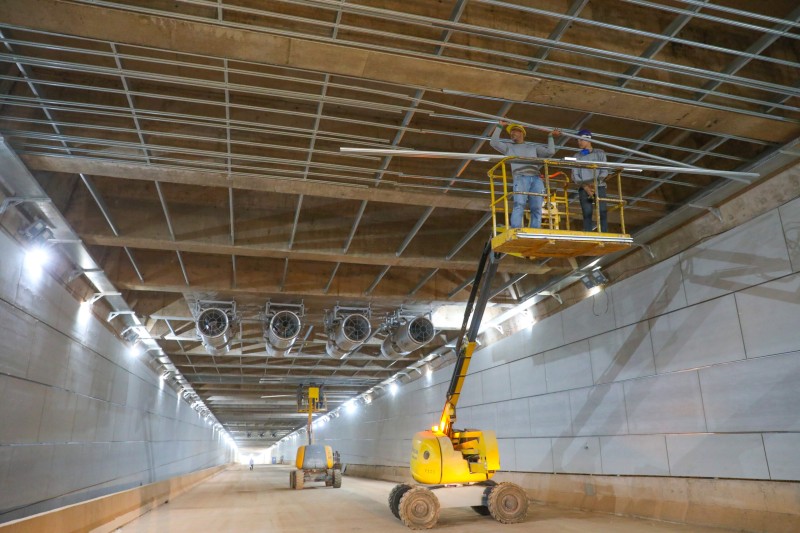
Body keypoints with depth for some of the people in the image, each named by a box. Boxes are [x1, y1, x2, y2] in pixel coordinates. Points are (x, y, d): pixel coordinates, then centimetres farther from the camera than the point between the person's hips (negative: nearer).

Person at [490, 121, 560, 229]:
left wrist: (550, 137, 26)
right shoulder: (509, 147, 28)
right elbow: (493, 143, 14)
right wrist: (499, 126, 19)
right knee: (519, 204, -24)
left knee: (537, 208, -11)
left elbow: (550, 152, 20)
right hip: (520, 178, -2)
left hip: (536, 179, 2)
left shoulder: (534, 147, 31)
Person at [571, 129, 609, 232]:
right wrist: (585, 187, -10)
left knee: (602, 212, -11)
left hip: (599, 187, 0)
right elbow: (575, 175, 6)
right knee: (587, 213, -10)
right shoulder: (577, 156, 17)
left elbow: (604, 171, 6)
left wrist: (596, 183, -13)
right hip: (584, 188, 0)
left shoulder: (600, 153, 14)